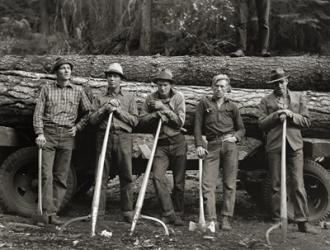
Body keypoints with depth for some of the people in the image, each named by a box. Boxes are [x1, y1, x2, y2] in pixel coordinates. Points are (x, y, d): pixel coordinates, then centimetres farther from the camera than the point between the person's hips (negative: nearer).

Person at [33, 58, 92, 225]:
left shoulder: (78, 91, 12)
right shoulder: (47, 89, 9)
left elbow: (88, 112, 16)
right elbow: (38, 113, 3)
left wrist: (77, 127, 4)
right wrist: (39, 133, -10)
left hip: (67, 136, 2)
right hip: (48, 134, -2)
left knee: (61, 177, 2)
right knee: (47, 175, -10)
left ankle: (53, 212, 8)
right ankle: (48, 212, -11)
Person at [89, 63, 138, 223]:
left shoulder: (129, 98, 14)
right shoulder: (100, 99, 17)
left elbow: (134, 120, 5)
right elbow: (92, 120, 7)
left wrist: (118, 111, -5)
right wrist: (105, 109, -6)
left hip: (123, 138, -1)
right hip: (104, 137, 1)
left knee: (126, 176, -3)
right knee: (101, 176, 0)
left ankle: (127, 212, 2)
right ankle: (98, 211, 5)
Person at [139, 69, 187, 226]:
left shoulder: (178, 98, -1)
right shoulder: (151, 99, 3)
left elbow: (180, 122, -9)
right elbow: (142, 119, 1)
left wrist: (164, 108, -15)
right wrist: (156, 114, -15)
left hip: (178, 143, -1)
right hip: (160, 143, 1)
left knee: (179, 181, 4)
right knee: (158, 177, -15)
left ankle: (178, 214, 17)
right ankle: (168, 213, -9)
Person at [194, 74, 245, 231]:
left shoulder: (232, 107, 15)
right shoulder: (204, 103, 12)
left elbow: (241, 129, 19)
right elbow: (198, 126, 7)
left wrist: (235, 137, -2)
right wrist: (199, 145, -4)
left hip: (230, 146, 1)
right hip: (212, 146, -1)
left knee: (229, 184, 0)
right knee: (207, 184, -9)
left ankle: (226, 219, 5)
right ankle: (211, 220, -6)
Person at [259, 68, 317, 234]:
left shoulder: (299, 98, 14)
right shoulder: (266, 101, 11)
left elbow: (306, 121, 9)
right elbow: (262, 124, 4)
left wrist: (291, 115, -8)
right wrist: (276, 115, -11)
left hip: (294, 145, 0)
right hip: (274, 146, 0)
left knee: (298, 185, -4)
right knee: (276, 186, 4)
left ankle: (302, 221, -2)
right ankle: (277, 220, 11)